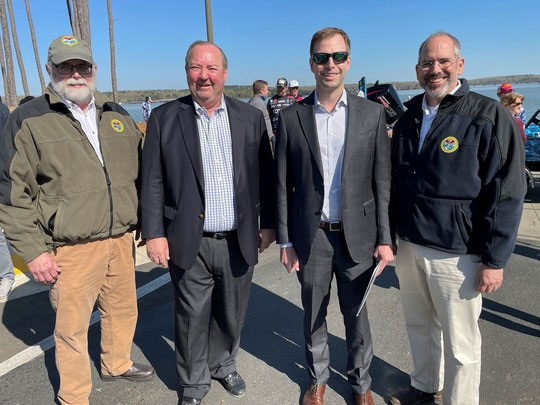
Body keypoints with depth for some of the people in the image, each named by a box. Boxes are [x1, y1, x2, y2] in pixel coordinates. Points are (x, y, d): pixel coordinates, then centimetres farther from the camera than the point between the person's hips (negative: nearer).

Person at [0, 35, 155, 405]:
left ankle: (117, 364, 46)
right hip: (72, 249, -4)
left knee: (124, 310, 19)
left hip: (121, 239, 5)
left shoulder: (117, 115, 9)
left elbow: (138, 174, 16)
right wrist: (34, 250, -10)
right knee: (72, 326, 8)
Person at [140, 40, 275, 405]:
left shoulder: (251, 117, 3)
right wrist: (154, 233, -4)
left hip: (239, 242, 2)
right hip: (189, 245, -1)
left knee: (232, 316, 17)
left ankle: (223, 366, 44)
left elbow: (266, 176, 6)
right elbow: (152, 182, -1)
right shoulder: (164, 118, -1)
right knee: (192, 320, 12)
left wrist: (268, 224, 5)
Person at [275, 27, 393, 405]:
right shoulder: (291, 118, -1)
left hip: (357, 235, 0)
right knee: (314, 314, 16)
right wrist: (286, 241, 0)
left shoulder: (372, 113, -1)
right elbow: (283, 185, 1)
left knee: (356, 314, 15)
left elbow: (383, 181, -1)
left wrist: (385, 238, -4)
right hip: (311, 236, 1)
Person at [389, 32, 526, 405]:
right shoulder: (409, 116, 7)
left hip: (456, 253, -5)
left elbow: (507, 194, -12)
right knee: (418, 325, 21)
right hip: (408, 246, 6)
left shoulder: (490, 116, -10)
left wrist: (495, 260, -13)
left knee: (460, 344, 9)